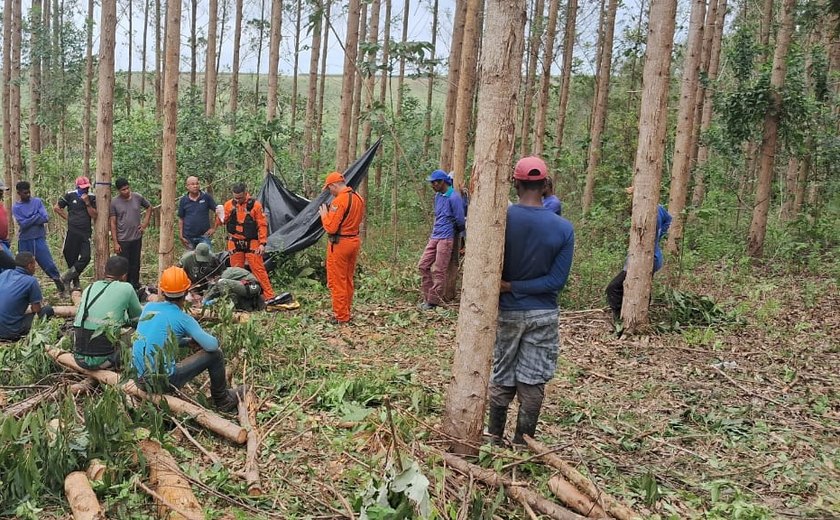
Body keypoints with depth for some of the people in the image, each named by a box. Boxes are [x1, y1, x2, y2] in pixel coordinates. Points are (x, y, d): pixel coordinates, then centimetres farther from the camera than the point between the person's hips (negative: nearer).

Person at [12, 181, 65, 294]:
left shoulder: (38, 201, 3)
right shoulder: (16, 207, 0)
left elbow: (45, 218, -8)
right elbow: (23, 224, -14)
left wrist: (29, 221, -9)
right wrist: (37, 217, -10)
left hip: (39, 238, 0)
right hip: (24, 240, 0)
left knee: (48, 263, 0)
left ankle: (60, 285, 13)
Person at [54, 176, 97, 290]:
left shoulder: (92, 198, 4)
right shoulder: (70, 195, 0)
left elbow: (94, 215, -3)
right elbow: (56, 208, 9)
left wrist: (87, 203, -12)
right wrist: (67, 218, 4)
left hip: (86, 233, 1)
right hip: (72, 232, -1)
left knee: (86, 257, -10)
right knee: (72, 258, 3)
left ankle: (67, 277, 5)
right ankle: (75, 282, 17)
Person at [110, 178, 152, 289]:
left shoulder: (138, 197, -1)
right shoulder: (114, 202, -8)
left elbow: (149, 208, 17)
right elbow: (113, 223, -6)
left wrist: (145, 224, 6)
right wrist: (115, 243, -9)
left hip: (137, 238, 3)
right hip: (122, 240, -3)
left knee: (135, 265, 12)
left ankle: (135, 287, 23)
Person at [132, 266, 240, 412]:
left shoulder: (149, 307, 6)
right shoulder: (183, 318, -11)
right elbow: (212, 345, -13)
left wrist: (189, 340, 18)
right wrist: (197, 340, 11)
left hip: (140, 380, 7)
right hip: (164, 382, -7)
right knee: (215, 354, 4)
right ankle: (223, 401, 22)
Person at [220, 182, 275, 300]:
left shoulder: (255, 204, -6)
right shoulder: (229, 204, 3)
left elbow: (262, 225, -5)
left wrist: (262, 243, -10)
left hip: (251, 243, -3)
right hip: (235, 243, 3)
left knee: (259, 269, -7)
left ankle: (269, 296, -5)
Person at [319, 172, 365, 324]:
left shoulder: (339, 201, -18)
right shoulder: (359, 198, 7)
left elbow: (331, 227, -21)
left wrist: (324, 214, -3)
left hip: (339, 244, -8)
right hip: (354, 241, 8)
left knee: (337, 281, 1)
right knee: (348, 280, 17)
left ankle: (341, 317, 5)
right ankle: (346, 312, 25)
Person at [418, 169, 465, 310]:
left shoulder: (453, 197, -14)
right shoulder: (437, 196, 12)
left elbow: (460, 220, -11)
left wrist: (454, 232, 6)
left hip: (445, 238, -8)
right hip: (434, 236, 9)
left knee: (439, 271, -4)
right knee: (423, 265, 6)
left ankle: (434, 301, 3)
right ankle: (427, 297, 13)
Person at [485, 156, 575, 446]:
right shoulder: (563, 228, -10)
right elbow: (557, 280, -12)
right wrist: (515, 287, -11)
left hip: (507, 312, 0)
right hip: (544, 315, 0)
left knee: (502, 378, 16)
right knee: (532, 382, 9)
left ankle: (494, 436, 28)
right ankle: (522, 444, 19)